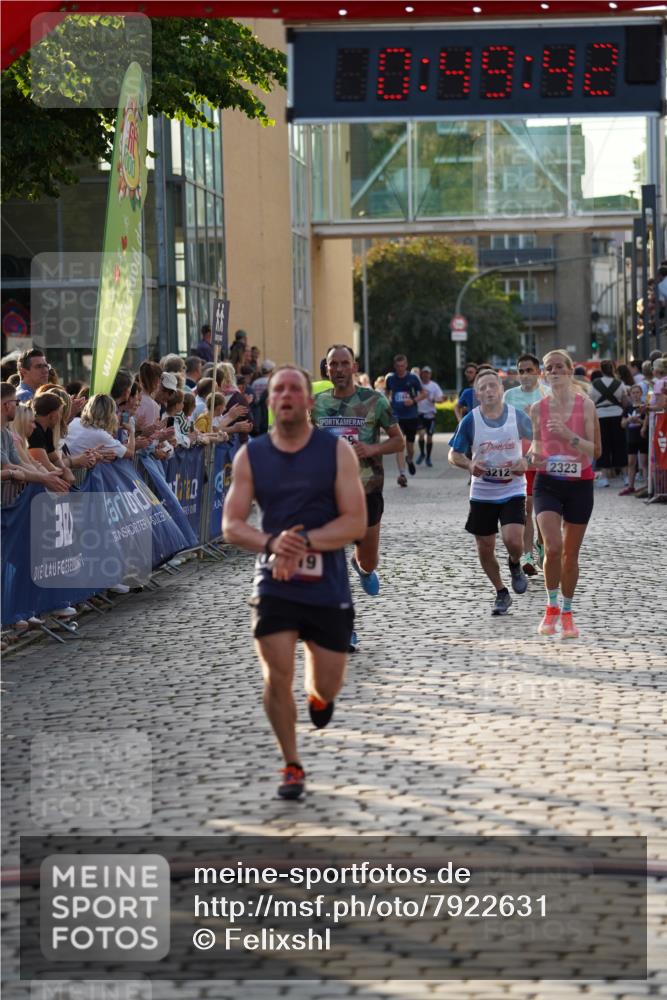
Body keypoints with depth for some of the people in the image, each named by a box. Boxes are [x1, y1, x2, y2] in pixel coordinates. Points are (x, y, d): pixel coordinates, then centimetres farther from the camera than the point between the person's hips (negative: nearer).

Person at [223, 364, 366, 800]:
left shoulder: (337, 450, -5)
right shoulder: (250, 456, 1)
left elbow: (356, 522, -10)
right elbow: (232, 525, -2)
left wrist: (305, 542, -24)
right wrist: (272, 543, -22)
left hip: (328, 586, 0)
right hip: (274, 585, 0)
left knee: (328, 684, 7)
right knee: (277, 677, -9)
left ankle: (318, 695, 46)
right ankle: (292, 765, 11)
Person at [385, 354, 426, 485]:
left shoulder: (412, 378, -3)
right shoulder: (390, 379, 3)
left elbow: (423, 394, 3)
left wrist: (414, 400, -14)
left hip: (412, 416, 0)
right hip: (397, 416, 0)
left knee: (410, 446, 11)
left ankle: (410, 460, 45)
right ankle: (402, 474, -16)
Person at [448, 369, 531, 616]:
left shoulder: (517, 416, -5)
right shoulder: (470, 421, -6)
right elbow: (453, 455, 1)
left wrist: (525, 461, -10)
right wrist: (469, 465, -20)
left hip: (512, 491, -1)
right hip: (482, 494, 1)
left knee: (513, 540, -20)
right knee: (485, 549, 6)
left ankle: (515, 566, 16)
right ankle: (501, 593, 28)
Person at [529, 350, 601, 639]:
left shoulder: (585, 405, -5)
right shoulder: (538, 408, 1)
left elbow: (593, 450, -8)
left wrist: (567, 434, -23)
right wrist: (534, 457, -9)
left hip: (579, 485, 0)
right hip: (548, 484, 0)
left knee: (570, 553, 8)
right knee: (553, 547, -18)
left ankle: (567, 613, 26)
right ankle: (552, 606, 3)